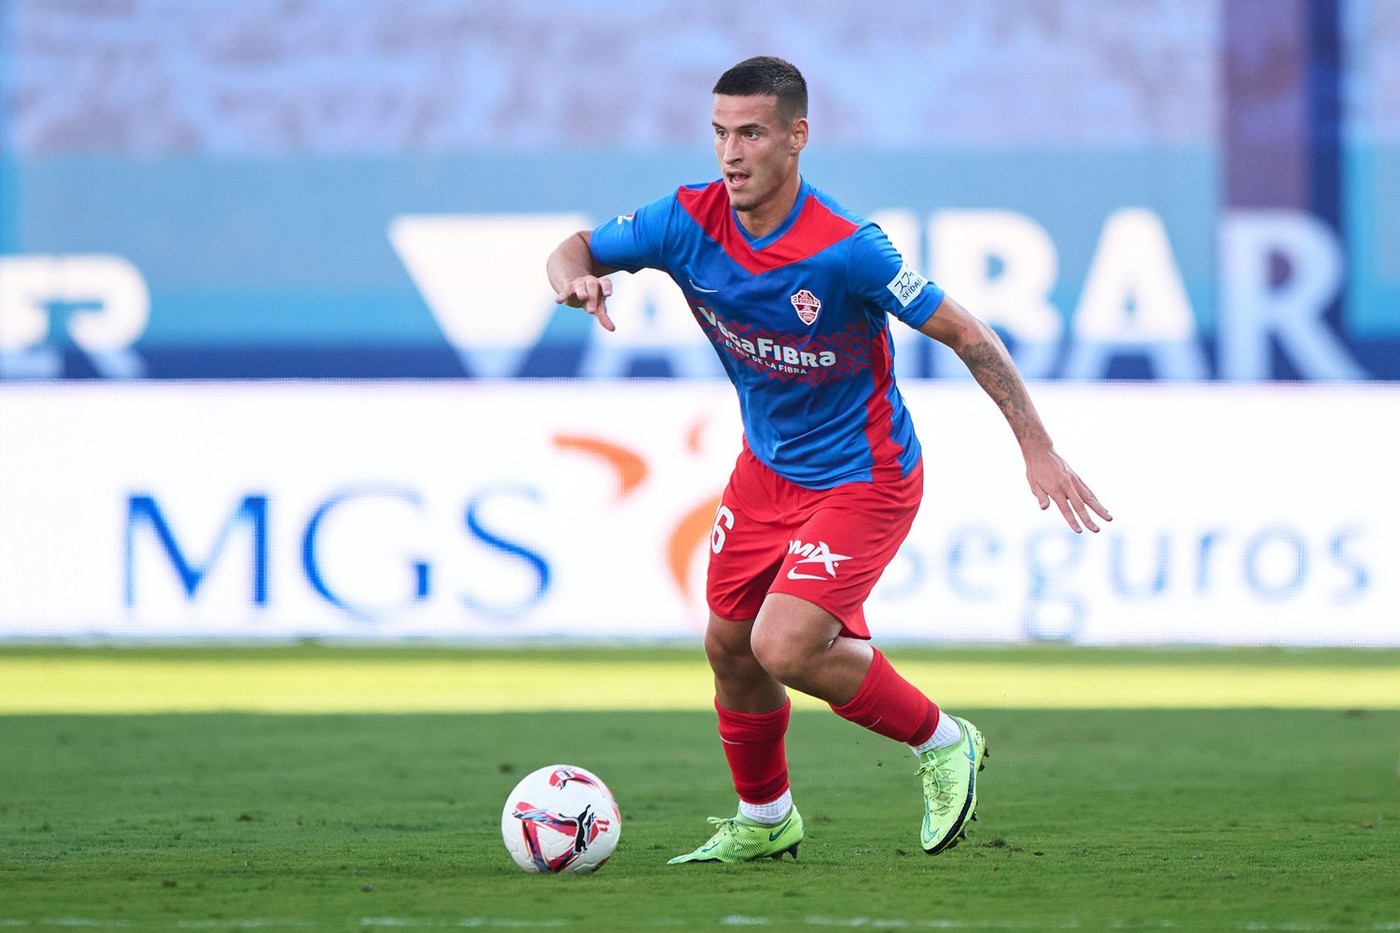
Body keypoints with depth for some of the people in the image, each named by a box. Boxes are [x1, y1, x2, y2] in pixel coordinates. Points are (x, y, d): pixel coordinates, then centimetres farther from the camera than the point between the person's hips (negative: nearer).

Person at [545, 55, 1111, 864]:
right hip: (767, 467, 6)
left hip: (863, 478, -6)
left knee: (785, 648, -19)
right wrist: (577, 279, -25)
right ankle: (764, 820, 36)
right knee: (730, 646, 11)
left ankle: (942, 744, 6)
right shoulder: (689, 222, -14)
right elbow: (577, 251, 1)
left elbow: (963, 333, -21)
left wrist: (1039, 449, -20)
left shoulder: (843, 249, -29)